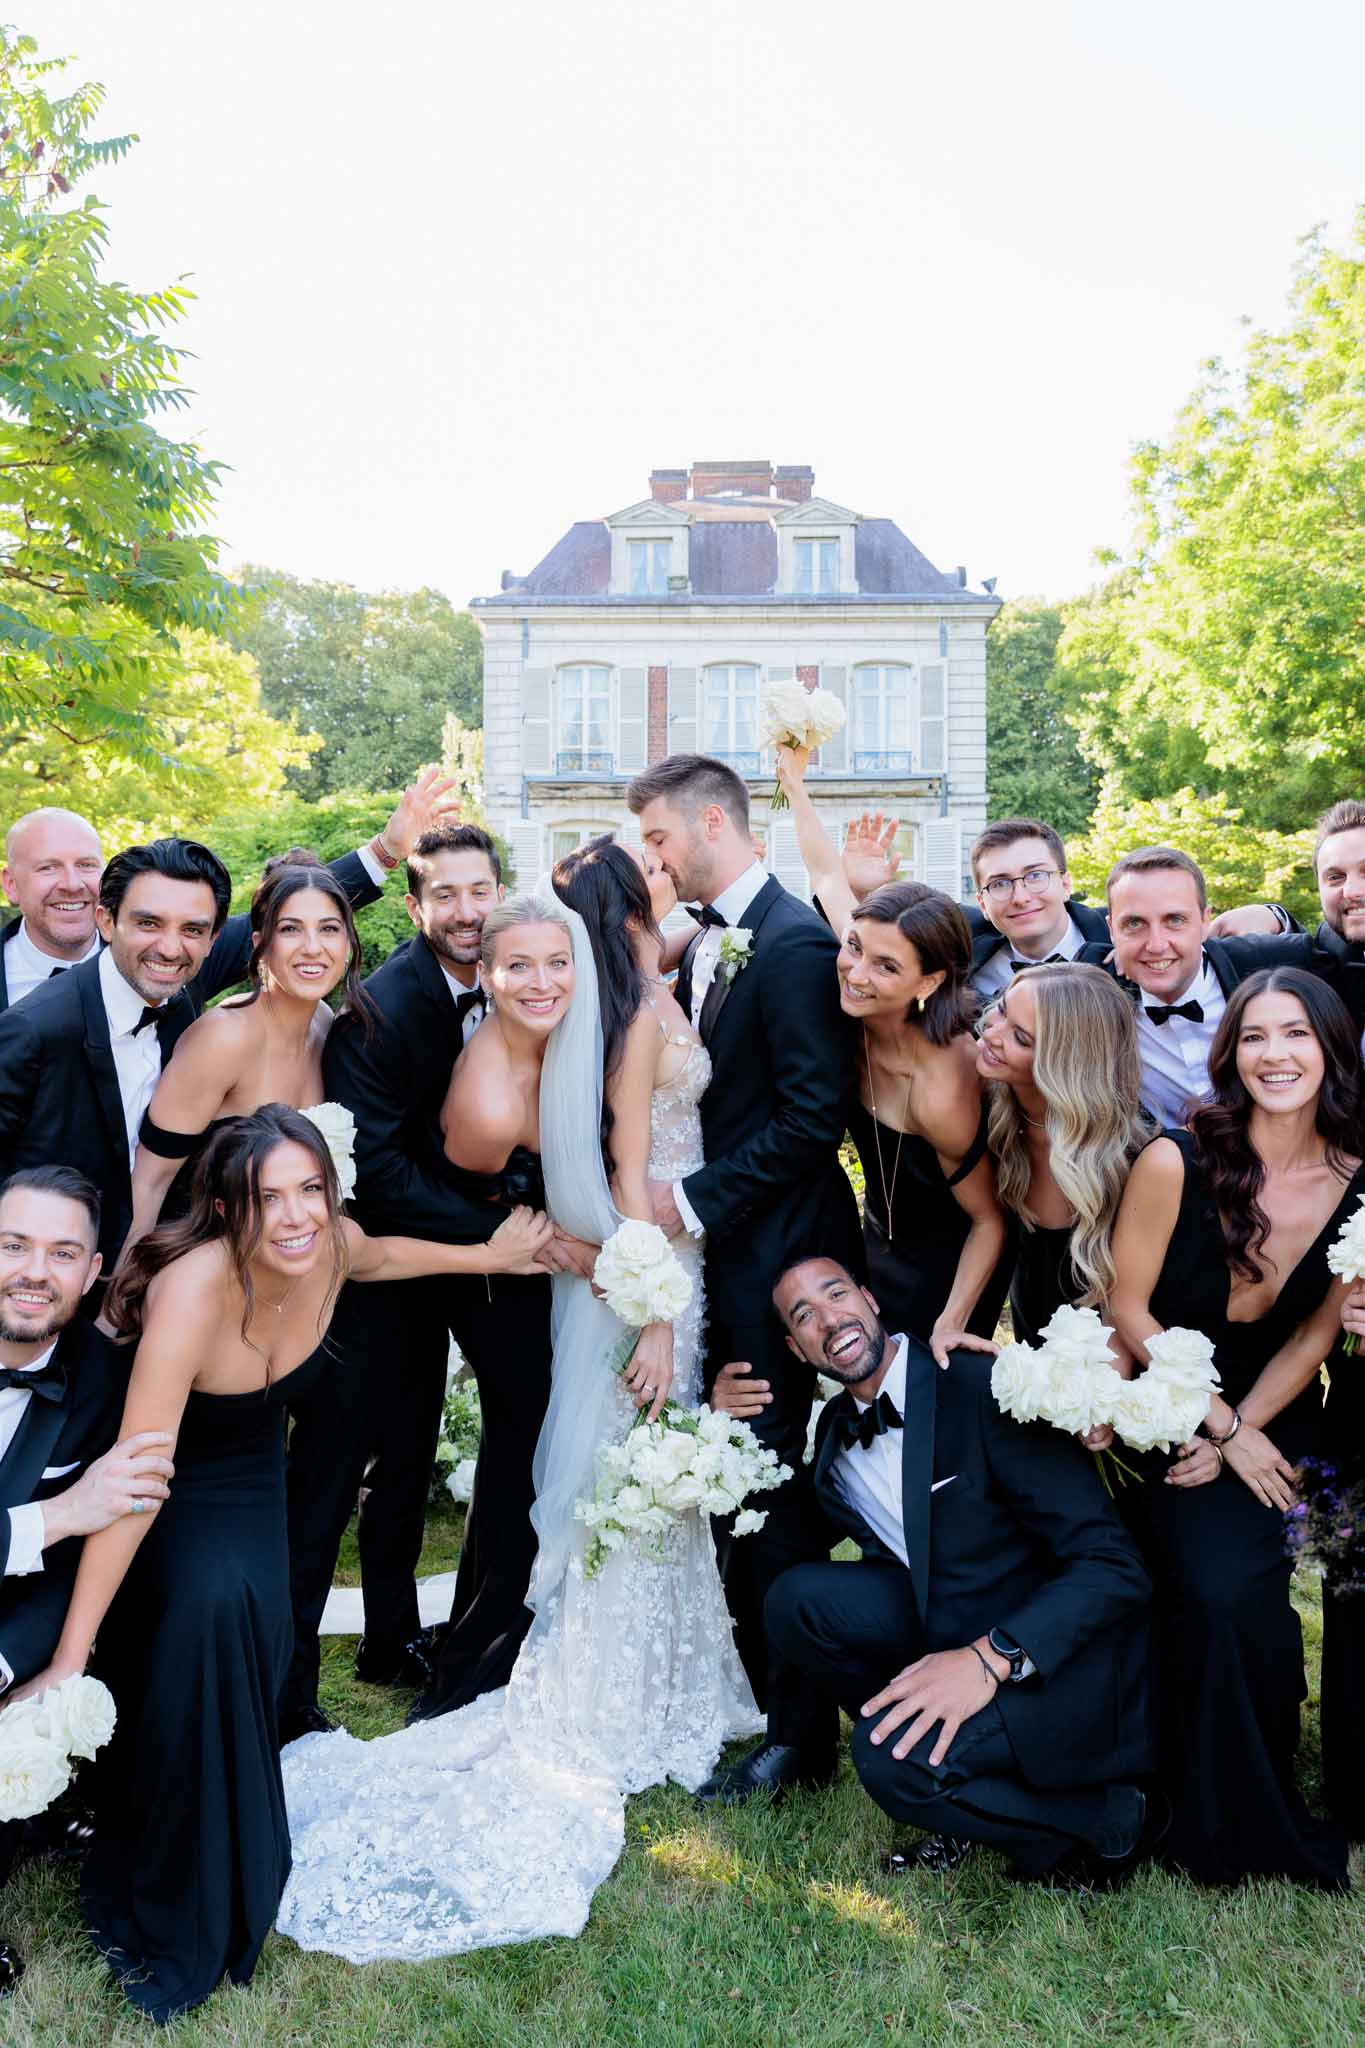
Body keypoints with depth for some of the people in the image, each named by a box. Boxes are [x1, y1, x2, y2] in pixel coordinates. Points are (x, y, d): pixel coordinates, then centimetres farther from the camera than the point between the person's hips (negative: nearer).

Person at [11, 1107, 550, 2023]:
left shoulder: (332, 1246, -21)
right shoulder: (194, 1293, -38)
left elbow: (379, 1254, 7)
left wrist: (490, 1256, 13)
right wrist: (69, 1660, -34)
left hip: (256, 1483, 6)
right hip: (174, 1504, -5)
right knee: (214, 1602, -30)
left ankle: (226, 1897, 19)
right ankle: (160, 1919, -8)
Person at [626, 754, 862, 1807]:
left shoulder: (797, 943, -16)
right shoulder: (700, 945, 11)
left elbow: (815, 1117, -20)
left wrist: (698, 1199, -17)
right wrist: (670, 1192, 3)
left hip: (771, 1258, -8)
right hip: (711, 1248, 8)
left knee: (774, 1480, 1)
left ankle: (805, 1730, 16)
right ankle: (746, 1688, 33)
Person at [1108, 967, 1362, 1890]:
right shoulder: (1176, 1162, -18)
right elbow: (1129, 1309, -10)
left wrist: (1237, 1435, -7)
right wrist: (1222, 1429, -8)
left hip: (1273, 1423, 2)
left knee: (1238, 1587, -18)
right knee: (1215, 1593, -19)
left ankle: (1257, 1810, 11)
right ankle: (1219, 1819, 8)